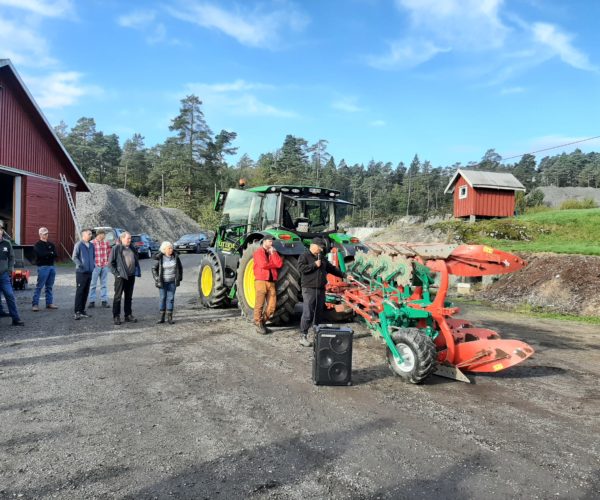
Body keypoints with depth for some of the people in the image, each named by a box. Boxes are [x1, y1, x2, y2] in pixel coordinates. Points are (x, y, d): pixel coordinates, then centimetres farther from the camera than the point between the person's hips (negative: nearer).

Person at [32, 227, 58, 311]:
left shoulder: (51, 244, 16)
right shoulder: (38, 245, -1)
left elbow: (55, 254, 3)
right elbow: (41, 254, -17)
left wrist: (46, 255, -12)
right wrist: (50, 254, -3)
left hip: (52, 266, 6)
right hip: (43, 267, -6)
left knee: (49, 286, 10)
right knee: (39, 286, -7)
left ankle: (49, 303, 16)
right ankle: (35, 304, -4)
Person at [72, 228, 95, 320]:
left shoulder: (91, 245, 12)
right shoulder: (79, 244, -8)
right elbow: (74, 257, -10)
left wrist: (93, 264, 8)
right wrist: (80, 264, -19)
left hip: (89, 271, 7)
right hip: (81, 272, -6)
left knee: (86, 292, 11)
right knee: (79, 291, -5)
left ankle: (82, 310, 20)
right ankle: (77, 312, -2)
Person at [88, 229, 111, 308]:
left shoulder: (106, 243, 6)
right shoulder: (92, 243, -9)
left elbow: (109, 253, 16)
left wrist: (108, 261, 8)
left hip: (105, 266, 4)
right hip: (95, 266, -4)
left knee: (104, 284, 10)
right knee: (93, 284, 3)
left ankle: (104, 301, 15)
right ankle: (92, 301, 9)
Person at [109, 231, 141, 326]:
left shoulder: (132, 249, 12)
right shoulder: (116, 248, -6)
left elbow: (136, 260, 20)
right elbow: (111, 262, -7)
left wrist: (137, 271, 9)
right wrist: (116, 272, -12)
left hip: (131, 276, 6)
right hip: (121, 276, -6)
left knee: (129, 297, 12)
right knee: (118, 296, 1)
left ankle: (128, 315, 20)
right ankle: (116, 316, 6)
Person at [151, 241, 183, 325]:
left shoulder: (175, 257, -2)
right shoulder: (160, 258, -7)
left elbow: (180, 267, 10)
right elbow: (154, 269, 3)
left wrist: (179, 278, 5)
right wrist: (157, 279, -4)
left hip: (172, 282, 1)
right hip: (163, 282, -1)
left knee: (171, 298, 2)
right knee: (162, 298, 2)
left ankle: (169, 317, 6)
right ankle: (161, 317, 8)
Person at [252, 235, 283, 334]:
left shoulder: (273, 252, 19)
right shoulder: (258, 252, 0)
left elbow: (279, 264, 2)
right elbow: (263, 264, -16)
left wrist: (273, 253, -3)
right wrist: (274, 264, -1)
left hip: (271, 281, 6)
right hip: (261, 281, -6)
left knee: (272, 305, 4)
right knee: (259, 304, -2)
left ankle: (263, 321, 20)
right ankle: (258, 323, 12)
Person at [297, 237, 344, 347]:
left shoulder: (322, 257, 20)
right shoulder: (304, 256, -2)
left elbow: (331, 268, 27)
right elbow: (301, 268, -17)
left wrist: (343, 275, 26)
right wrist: (314, 265, -15)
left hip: (321, 289, 7)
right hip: (309, 289, -7)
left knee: (318, 313, 11)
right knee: (307, 313, -10)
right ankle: (303, 336, -4)